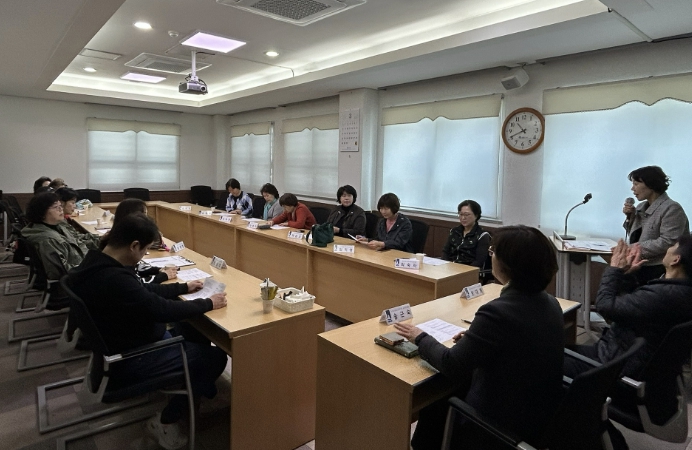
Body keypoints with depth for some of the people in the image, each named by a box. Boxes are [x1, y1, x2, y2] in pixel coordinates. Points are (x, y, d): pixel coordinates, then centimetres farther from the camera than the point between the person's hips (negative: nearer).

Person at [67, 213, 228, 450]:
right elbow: (162, 309, -30)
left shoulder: (97, 264, -2)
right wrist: (208, 303, -16)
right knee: (215, 357, -4)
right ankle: (166, 421, 9)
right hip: (126, 361, -10)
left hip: (121, 344, 10)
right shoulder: (114, 279, -35)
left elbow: (143, 290, 10)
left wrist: (183, 287, 13)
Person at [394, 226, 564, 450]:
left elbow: (451, 365, -20)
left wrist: (420, 338, -5)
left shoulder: (497, 312, -29)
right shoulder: (551, 304, -4)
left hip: (504, 424, -7)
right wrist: (473, 338, 6)